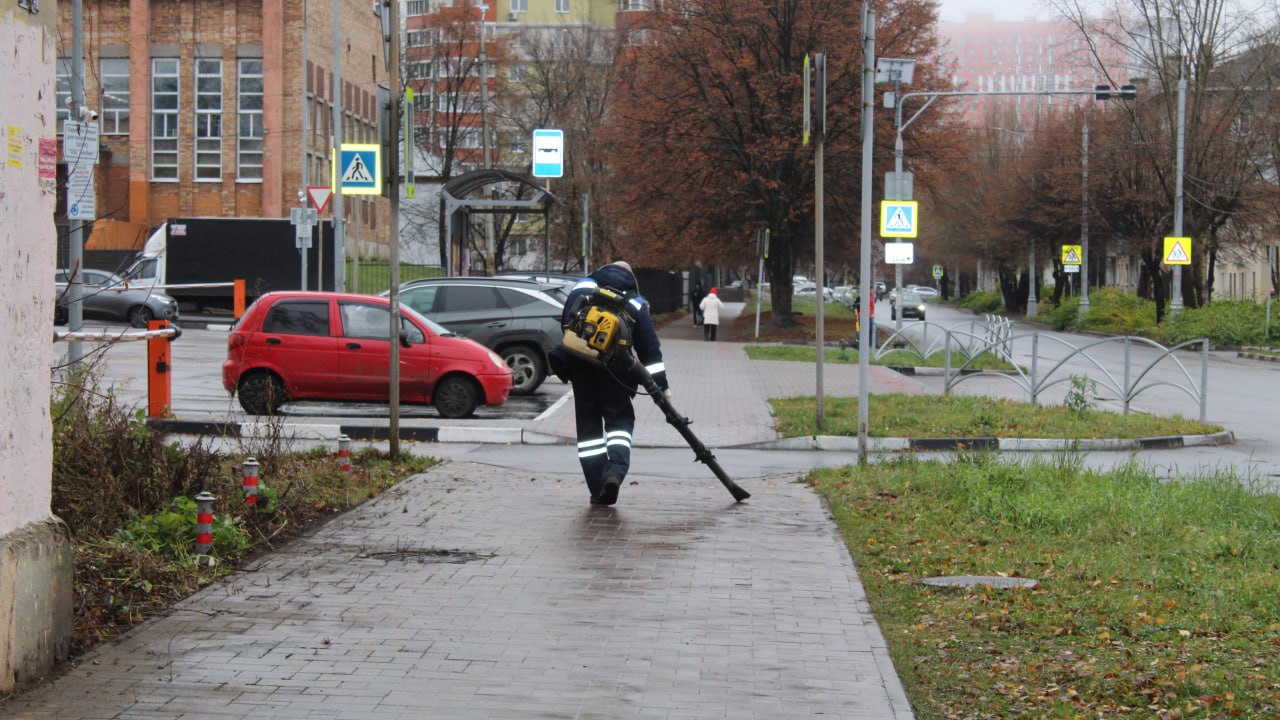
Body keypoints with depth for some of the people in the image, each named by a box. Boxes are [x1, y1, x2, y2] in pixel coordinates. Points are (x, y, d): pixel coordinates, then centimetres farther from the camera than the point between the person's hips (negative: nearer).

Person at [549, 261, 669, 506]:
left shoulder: (581, 288, 15)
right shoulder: (635, 304, 11)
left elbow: (566, 323, 9)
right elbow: (649, 347, 9)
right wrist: (661, 384, 10)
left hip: (578, 363, 1)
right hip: (613, 367, -1)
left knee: (588, 422, 9)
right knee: (620, 419, 11)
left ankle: (598, 489, 7)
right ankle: (616, 469, -16)